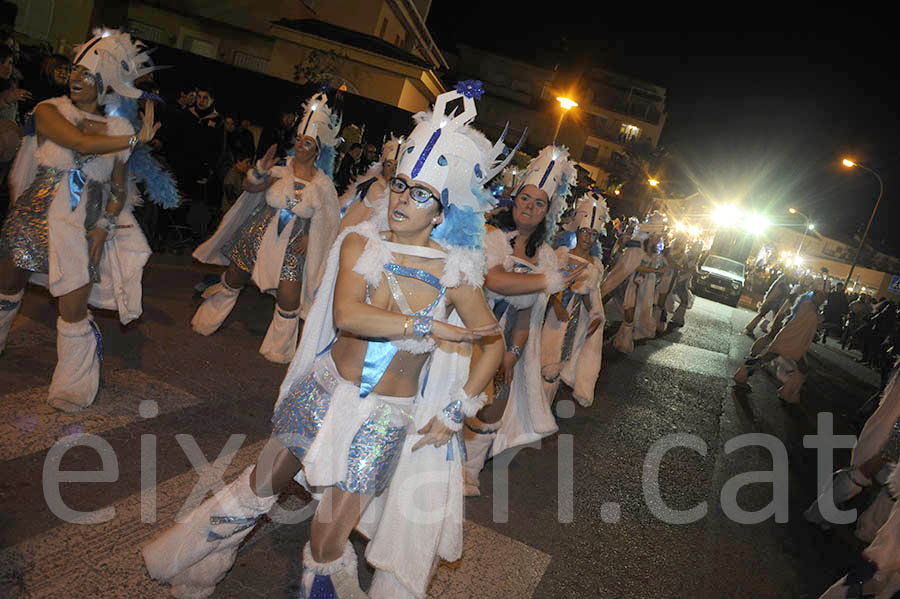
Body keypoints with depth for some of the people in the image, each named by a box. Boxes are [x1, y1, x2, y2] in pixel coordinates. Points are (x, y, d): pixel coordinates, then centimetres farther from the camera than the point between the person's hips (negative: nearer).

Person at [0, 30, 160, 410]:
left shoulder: (119, 130, 3)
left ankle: (73, 389, 17)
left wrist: (104, 226, -5)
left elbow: (119, 186, 7)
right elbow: (80, 142, -21)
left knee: (74, 311, -1)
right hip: (35, 216, 1)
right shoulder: (49, 110, -2)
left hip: (82, 228, -1)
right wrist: (135, 140, -17)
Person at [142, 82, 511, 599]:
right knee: (260, 486, 20)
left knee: (327, 543, 2)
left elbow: (493, 346, 1)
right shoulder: (362, 244, -8)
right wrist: (430, 327, -27)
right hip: (323, 389, 2)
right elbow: (347, 315, -25)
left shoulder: (455, 275, -10)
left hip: (386, 418, -1)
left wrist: (455, 415, -4)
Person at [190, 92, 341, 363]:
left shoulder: (323, 185, -5)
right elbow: (250, 186, -13)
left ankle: (277, 351, 19)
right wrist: (261, 170, -32)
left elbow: (330, 218, 5)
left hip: (291, 247, -1)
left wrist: (308, 238, -6)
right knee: (232, 281, 14)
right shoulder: (280, 171, -4)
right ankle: (206, 322, 41)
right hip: (258, 235, 1)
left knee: (289, 302, -6)